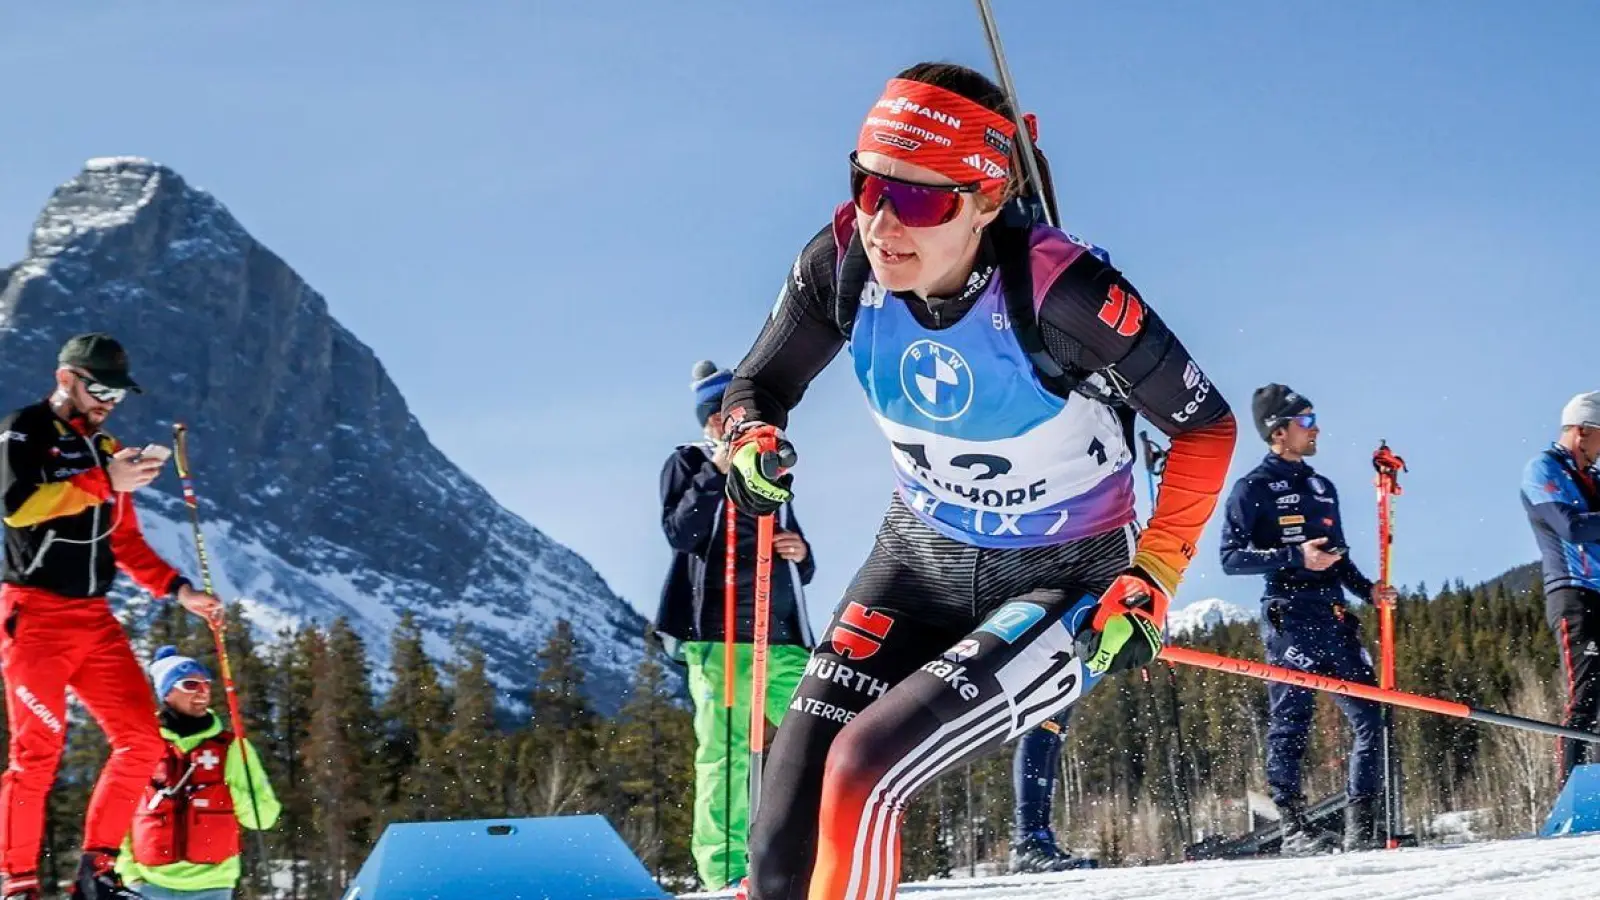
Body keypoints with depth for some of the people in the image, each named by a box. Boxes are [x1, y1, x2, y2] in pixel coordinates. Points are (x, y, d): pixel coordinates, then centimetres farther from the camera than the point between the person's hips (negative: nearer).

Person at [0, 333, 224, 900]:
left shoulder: (106, 449, 18)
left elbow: (126, 544, 23)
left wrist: (178, 590, 10)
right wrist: (104, 482, -24)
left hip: (94, 618, 7)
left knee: (141, 741, -2)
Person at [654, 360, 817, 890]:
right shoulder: (688, 465, 13)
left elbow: (801, 573, 27)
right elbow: (678, 531, -7)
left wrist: (800, 555, 4)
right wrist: (717, 471, -12)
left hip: (782, 638, 5)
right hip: (719, 634, -5)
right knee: (726, 752, -10)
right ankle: (727, 871, -11)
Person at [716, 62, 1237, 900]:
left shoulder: (1058, 290, -29)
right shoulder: (842, 264, -17)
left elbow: (1206, 425, -15)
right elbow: (754, 389, -1)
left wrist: (1151, 581, -20)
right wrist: (752, 445, -23)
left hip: (1068, 583, -5)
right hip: (922, 557, 5)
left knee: (862, 769, -25)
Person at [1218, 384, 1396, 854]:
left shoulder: (1322, 487, 20)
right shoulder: (1253, 489, -1)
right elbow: (1231, 558, -8)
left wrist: (1367, 588, 10)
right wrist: (1294, 557, -18)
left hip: (1335, 617, 7)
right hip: (1289, 617, -7)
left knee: (1368, 718, 0)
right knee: (1291, 722, -6)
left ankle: (1361, 827, 4)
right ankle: (1293, 827, -2)